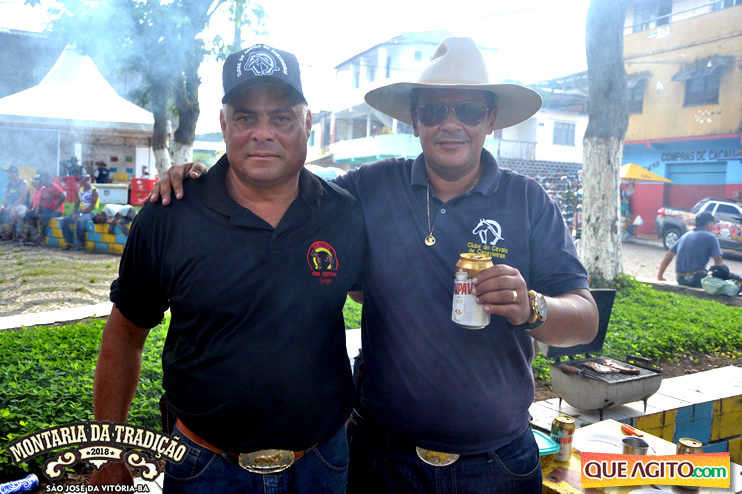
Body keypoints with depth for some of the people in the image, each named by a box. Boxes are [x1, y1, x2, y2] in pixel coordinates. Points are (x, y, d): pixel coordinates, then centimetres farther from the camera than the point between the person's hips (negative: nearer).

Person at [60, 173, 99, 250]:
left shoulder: (94, 191, -7)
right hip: (81, 212, 7)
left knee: (79, 220, -35)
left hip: (90, 212, -7)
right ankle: (70, 242, -5)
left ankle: (80, 244, -23)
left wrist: (81, 214, -21)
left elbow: (92, 206, -15)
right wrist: (74, 214, -7)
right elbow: (76, 204, 13)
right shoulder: (79, 190, 14)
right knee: (64, 220, -8)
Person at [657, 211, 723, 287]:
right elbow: (718, 260, -8)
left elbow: (669, 255, 17)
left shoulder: (685, 236, 18)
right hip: (697, 279, -7)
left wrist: (660, 275, 19)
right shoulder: (710, 237, 1)